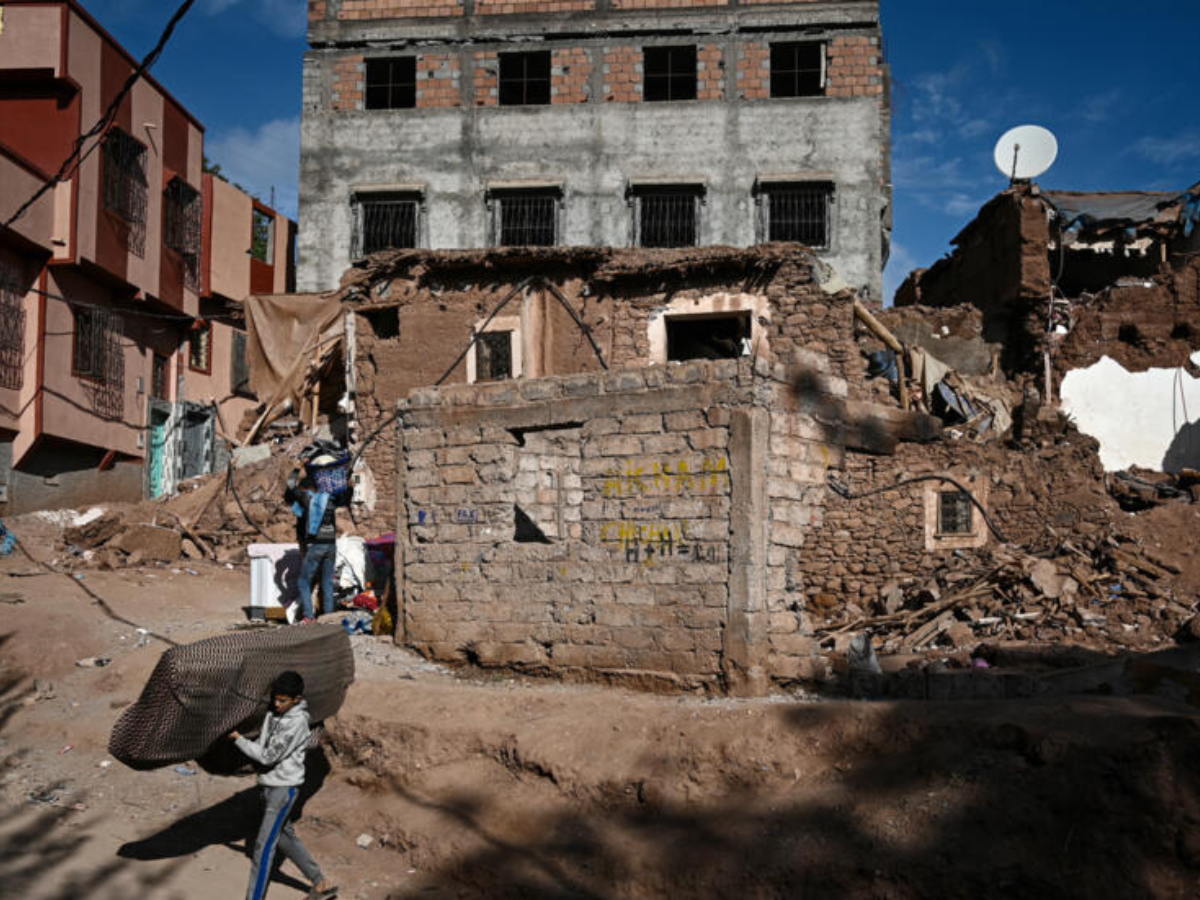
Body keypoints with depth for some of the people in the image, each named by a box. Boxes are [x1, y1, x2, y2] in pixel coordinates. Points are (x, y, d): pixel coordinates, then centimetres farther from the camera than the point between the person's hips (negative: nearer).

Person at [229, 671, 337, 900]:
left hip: (283, 787, -9)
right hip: (270, 784, 9)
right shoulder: (273, 712, 3)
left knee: (264, 846, -8)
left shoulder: (297, 722, -22)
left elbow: (268, 756, -22)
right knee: (285, 836, 19)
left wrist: (238, 738, -16)